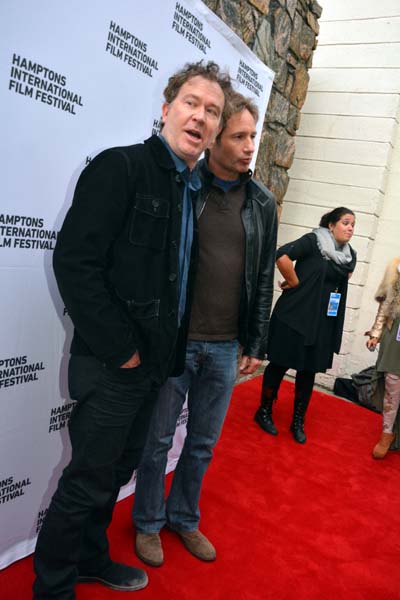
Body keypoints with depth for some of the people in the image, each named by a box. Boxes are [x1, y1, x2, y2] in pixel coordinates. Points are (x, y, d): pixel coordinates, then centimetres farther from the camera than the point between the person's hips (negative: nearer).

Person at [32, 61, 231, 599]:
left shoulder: (193, 191, 11)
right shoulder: (121, 166, -12)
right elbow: (73, 262, -20)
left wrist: (170, 348, 8)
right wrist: (121, 348, -17)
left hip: (155, 363, 8)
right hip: (112, 365, -7)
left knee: (118, 470, 21)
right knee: (88, 481, 6)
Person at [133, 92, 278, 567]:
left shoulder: (263, 204, 5)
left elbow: (264, 279, 9)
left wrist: (255, 345, 8)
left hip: (225, 348, 4)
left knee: (204, 443, 16)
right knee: (157, 439, 11)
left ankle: (184, 518, 39)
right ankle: (148, 523, 35)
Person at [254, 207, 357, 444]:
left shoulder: (349, 255, 8)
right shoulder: (313, 241, -11)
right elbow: (282, 255, -26)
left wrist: (327, 290, 12)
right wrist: (295, 283, -15)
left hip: (324, 322, 6)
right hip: (295, 315, -6)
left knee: (309, 371, 11)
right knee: (280, 364, 5)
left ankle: (298, 421, 25)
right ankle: (264, 412, 23)